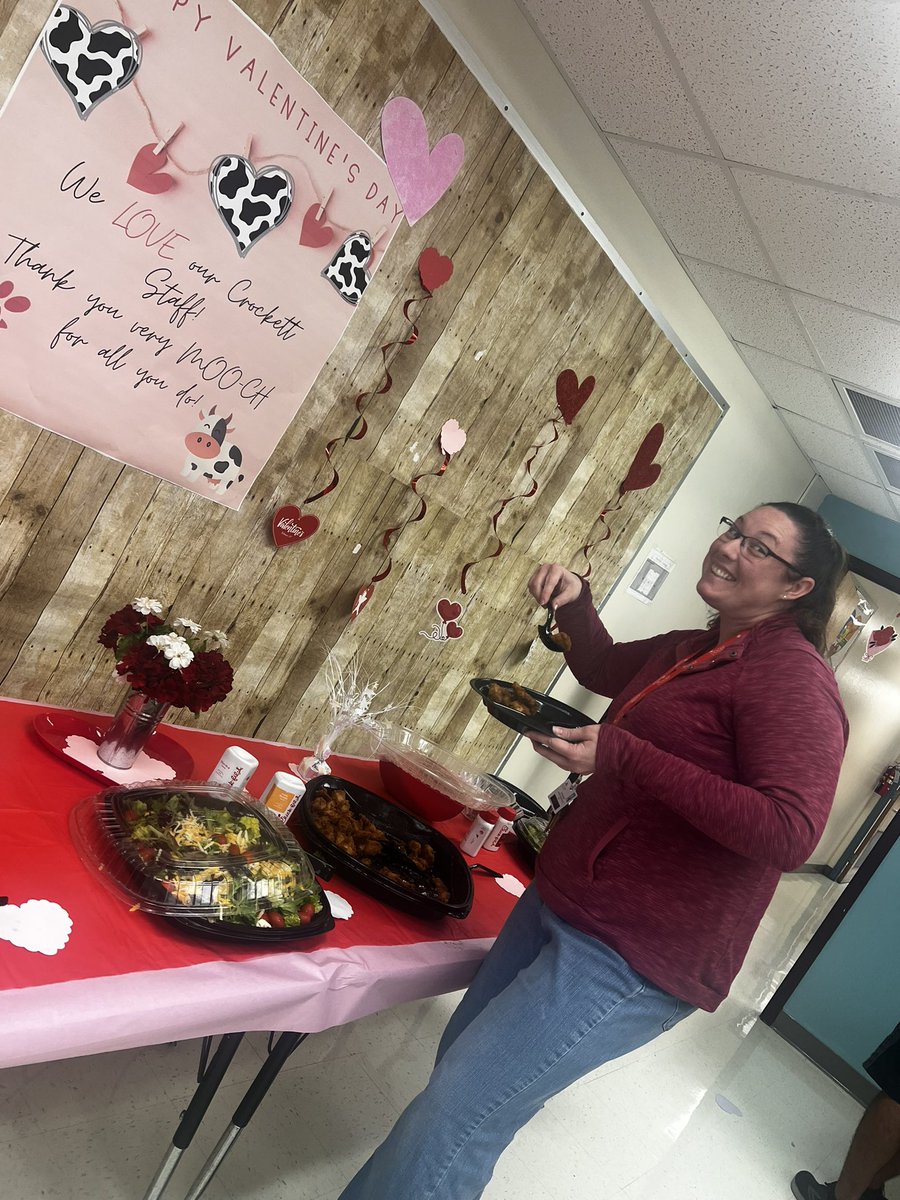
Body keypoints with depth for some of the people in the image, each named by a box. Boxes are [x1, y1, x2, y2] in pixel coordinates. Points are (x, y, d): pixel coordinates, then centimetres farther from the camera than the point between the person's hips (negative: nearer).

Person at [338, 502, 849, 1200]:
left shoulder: (793, 676, -17)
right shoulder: (692, 650, 9)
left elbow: (790, 832, -27)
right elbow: (605, 670, 27)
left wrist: (624, 757, -27)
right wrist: (576, 604, 6)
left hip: (634, 959, -9)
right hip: (560, 903, 9)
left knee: (454, 1114, -11)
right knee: (460, 1062, 23)